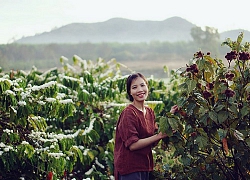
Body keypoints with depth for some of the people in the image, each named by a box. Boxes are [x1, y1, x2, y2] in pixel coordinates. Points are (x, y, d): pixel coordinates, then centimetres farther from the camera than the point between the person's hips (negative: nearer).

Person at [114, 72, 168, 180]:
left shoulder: (150, 112, 9)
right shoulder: (128, 113, -14)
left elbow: (152, 143, 8)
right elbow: (132, 145, -20)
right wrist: (159, 136, -19)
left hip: (145, 166, 7)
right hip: (130, 168, -7)